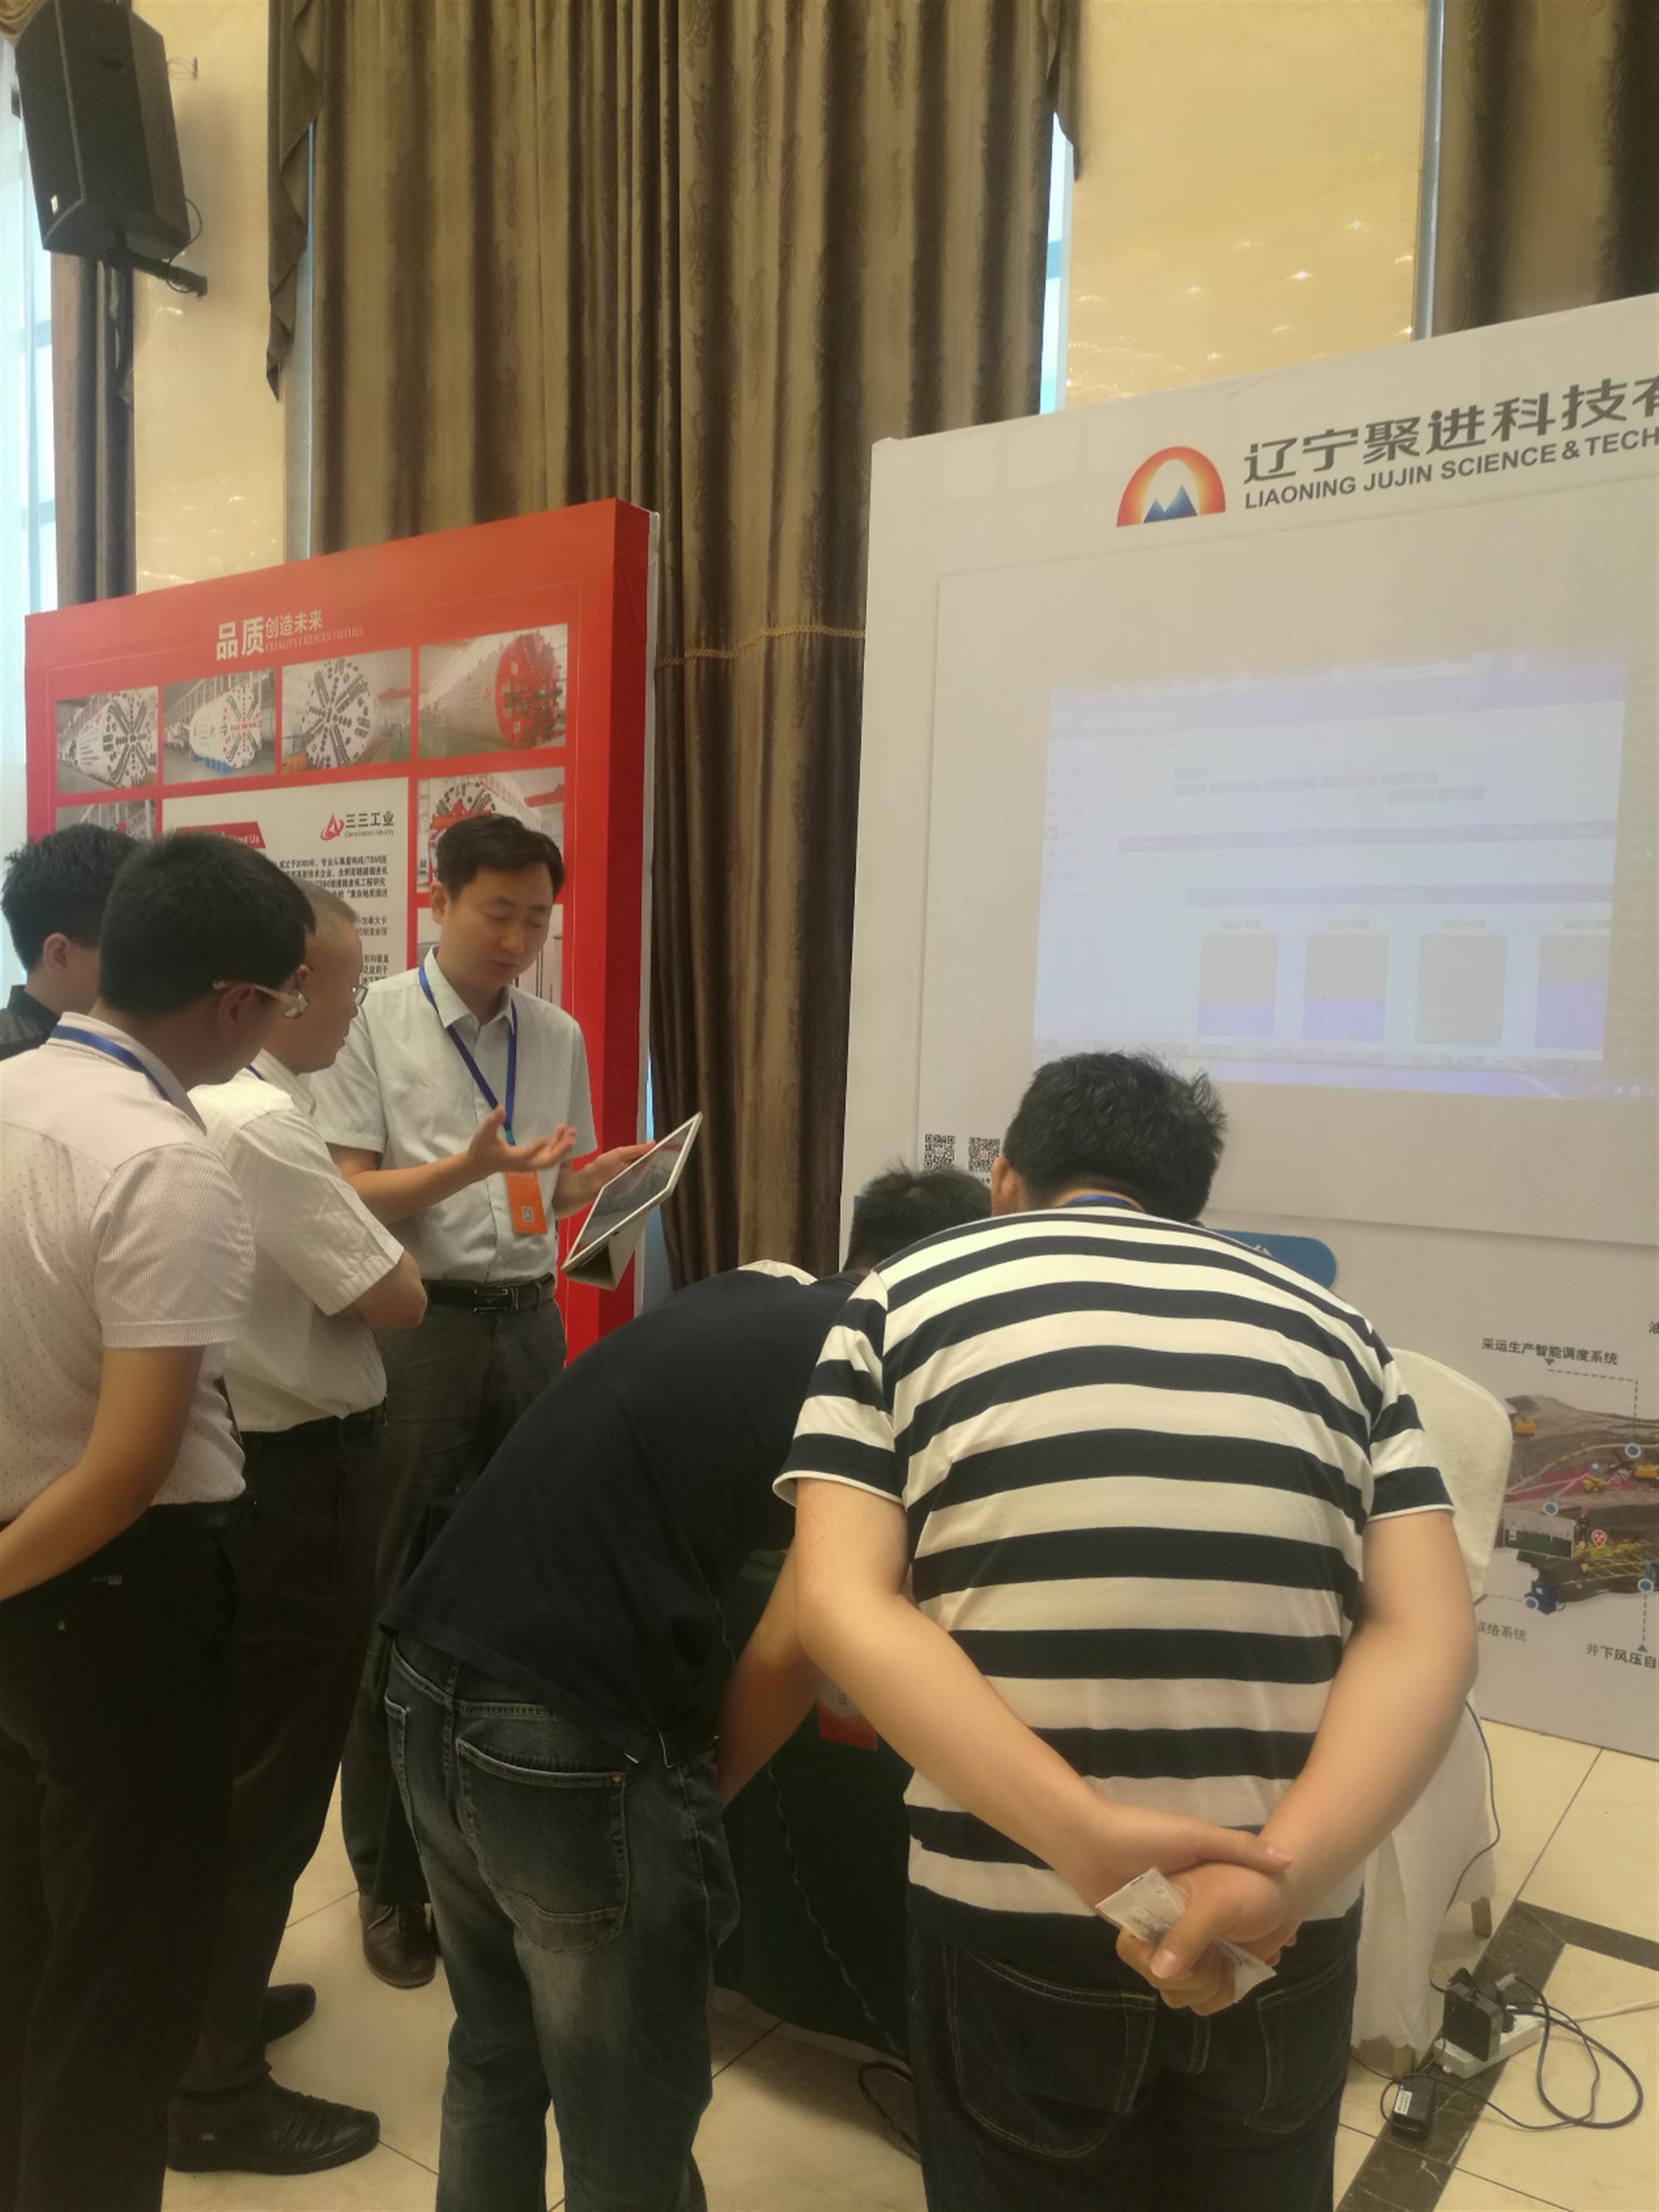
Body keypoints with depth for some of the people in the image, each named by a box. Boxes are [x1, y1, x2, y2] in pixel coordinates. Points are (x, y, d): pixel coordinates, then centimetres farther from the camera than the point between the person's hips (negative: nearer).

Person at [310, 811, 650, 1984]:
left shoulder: (559, 1036, 9)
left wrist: (601, 1177, -7)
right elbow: (346, 1193, -9)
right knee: (398, 1600, 6)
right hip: (418, 1326, -4)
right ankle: (386, 1873, 22)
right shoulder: (375, 1022, -4)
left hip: (530, 1320, 4)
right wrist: (465, 1169, -23)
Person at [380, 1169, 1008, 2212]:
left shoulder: (738, 1295, 14)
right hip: (568, 1740, -8)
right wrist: (708, 1788, 7)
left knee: (494, 2062, 28)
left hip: (429, 1686, 8)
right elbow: (788, 1651, -10)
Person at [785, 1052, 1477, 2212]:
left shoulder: (907, 1299, 3)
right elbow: (1428, 1632, -3)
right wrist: (1282, 1877, -14)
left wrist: (1094, 1843, -17)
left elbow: (844, 1608, -10)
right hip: (1288, 1932, 3)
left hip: (1016, 1920, -2)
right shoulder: (1332, 1326, 9)